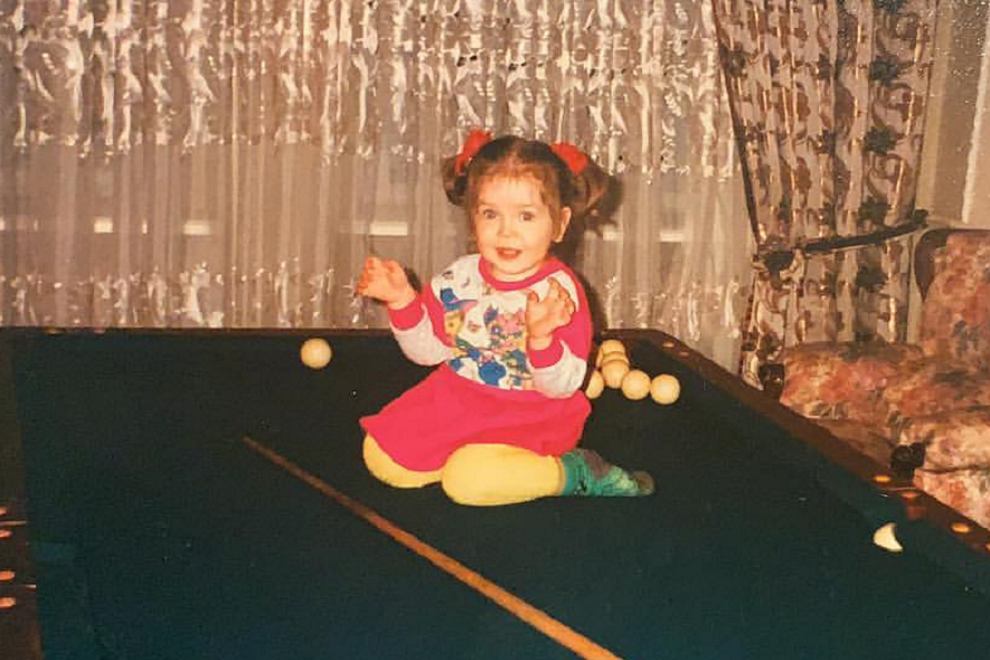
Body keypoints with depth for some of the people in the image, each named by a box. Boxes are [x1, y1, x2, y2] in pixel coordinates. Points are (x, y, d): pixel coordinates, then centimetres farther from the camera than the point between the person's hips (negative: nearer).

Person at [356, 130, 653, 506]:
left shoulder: (560, 291, -18)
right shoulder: (459, 277, -3)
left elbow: (561, 387, -21)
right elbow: (428, 351, 4)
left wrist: (542, 337, -40)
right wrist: (403, 300, -11)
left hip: (529, 418, -6)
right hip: (457, 401, 6)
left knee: (467, 480, -28)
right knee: (381, 457, -1)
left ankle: (574, 472, -8)